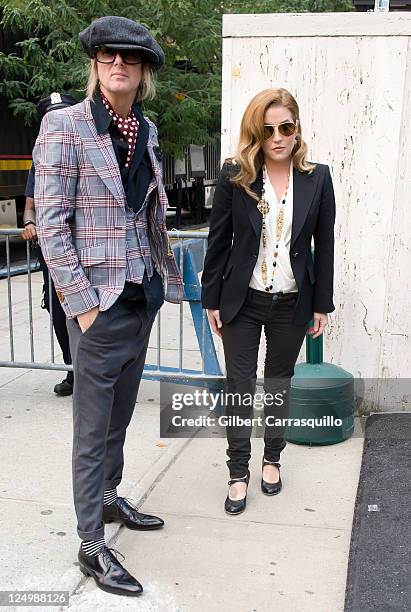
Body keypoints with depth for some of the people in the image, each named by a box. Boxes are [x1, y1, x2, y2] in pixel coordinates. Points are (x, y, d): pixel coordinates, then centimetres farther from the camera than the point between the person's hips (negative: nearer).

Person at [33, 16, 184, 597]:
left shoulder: (148, 130, 10)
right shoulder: (64, 125, -9)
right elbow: (50, 223, -13)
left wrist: (165, 275, 12)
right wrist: (82, 303, -16)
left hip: (143, 295, 6)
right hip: (99, 300, -6)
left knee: (121, 413, 20)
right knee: (94, 427, 3)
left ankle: (109, 498, 40)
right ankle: (92, 546, 18)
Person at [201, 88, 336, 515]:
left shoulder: (317, 178, -3)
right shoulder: (235, 175, -6)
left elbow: (324, 245, 2)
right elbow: (218, 240, -2)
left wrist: (321, 304, 2)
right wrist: (211, 300, -2)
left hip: (292, 303, 1)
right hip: (243, 302, -1)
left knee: (279, 384, 15)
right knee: (239, 387, 5)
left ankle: (272, 459, 35)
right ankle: (238, 473, 20)